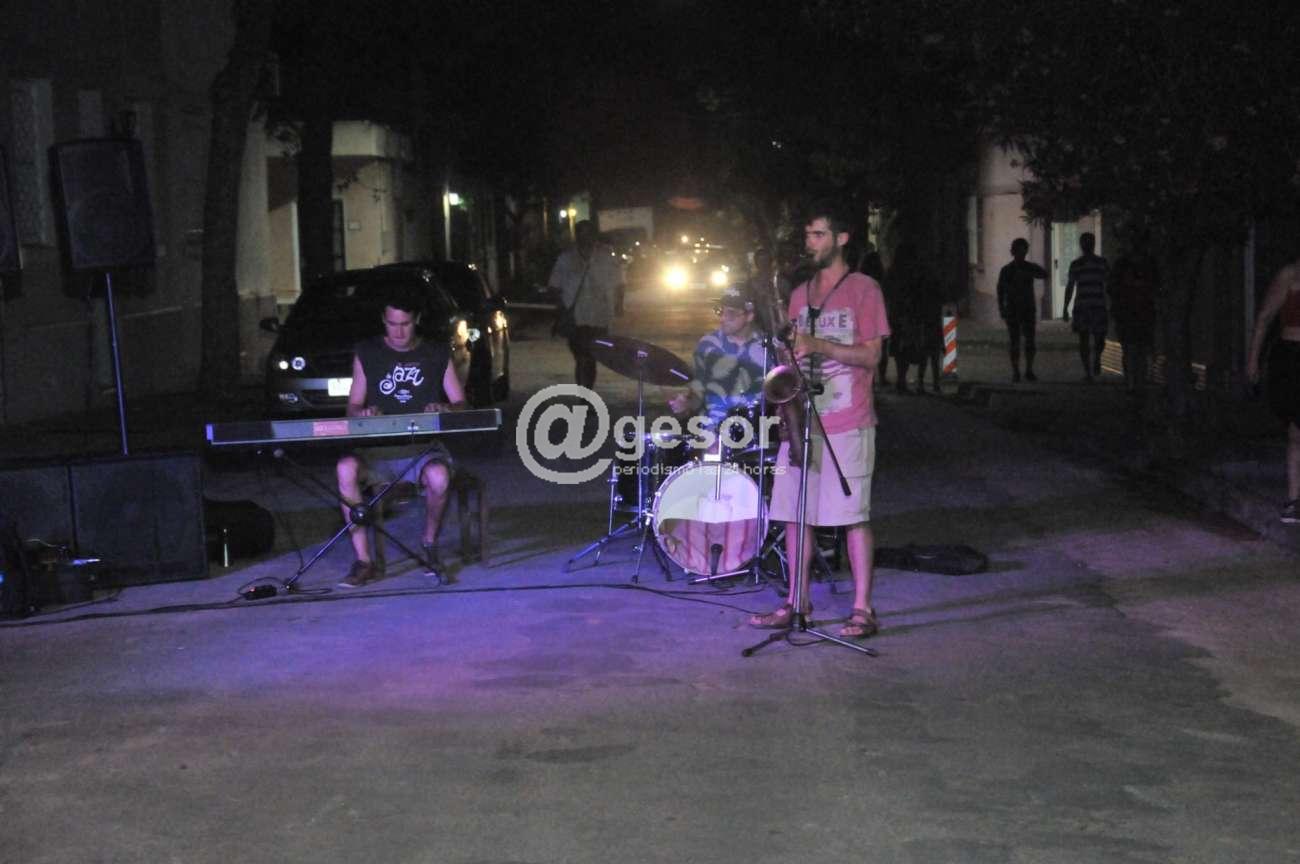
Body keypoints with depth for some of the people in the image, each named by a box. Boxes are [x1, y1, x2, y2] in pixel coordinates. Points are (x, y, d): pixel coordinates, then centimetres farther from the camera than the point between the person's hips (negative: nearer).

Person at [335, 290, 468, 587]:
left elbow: (461, 404, 9)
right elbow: (352, 407, 11)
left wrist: (446, 409, -15)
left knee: (439, 476, -37)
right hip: (378, 450, 1)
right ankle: (363, 561, -25)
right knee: (346, 468, -33)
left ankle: (429, 543, -4)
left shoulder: (438, 354, 9)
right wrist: (362, 412, -13)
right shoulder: (367, 353, 10)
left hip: (423, 448, -1)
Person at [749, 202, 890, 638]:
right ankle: (796, 601, 17)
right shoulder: (800, 294, 16)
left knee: (854, 516, -5)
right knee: (794, 514, 7)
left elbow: (871, 356, -8)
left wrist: (819, 345, -18)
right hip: (802, 418, 6)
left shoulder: (863, 289, -2)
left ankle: (862, 609, 1)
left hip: (846, 422, -6)